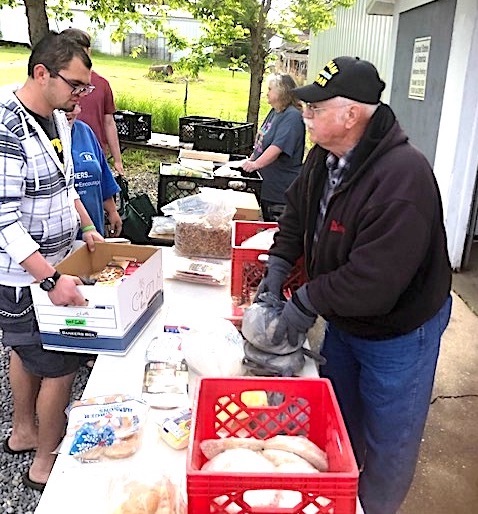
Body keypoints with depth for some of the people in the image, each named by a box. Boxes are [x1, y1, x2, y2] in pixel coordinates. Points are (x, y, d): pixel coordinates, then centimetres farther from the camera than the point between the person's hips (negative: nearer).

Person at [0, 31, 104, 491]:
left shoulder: (57, 118, 4)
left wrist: (87, 228, 10)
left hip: (52, 262, 9)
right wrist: (51, 279, -30)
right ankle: (45, 464, 22)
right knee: (59, 366, 1)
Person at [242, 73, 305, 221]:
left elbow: (278, 146, -28)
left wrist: (257, 164, -33)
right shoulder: (274, 112, 12)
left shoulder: (292, 116, -18)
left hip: (281, 187, -9)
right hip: (267, 184, 10)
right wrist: (251, 159, 19)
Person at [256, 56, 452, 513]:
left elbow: (374, 281, -35)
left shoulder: (403, 177, -34)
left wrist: (306, 301, -25)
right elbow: (298, 209, 9)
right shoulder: (326, 154, -6)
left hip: (396, 331, -8)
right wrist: (279, 263, -5)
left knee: (386, 442, 12)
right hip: (342, 318, 9)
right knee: (335, 416, 26)